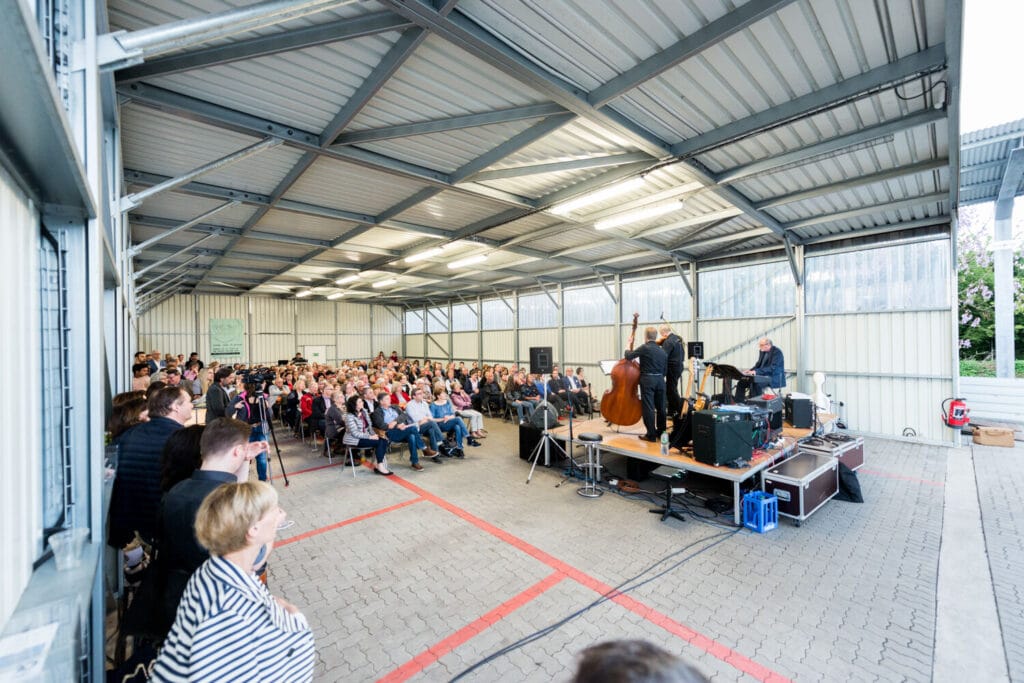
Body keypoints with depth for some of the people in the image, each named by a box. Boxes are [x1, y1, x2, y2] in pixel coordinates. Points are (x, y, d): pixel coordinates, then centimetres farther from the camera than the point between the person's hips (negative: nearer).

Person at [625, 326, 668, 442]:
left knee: (648, 408, -2)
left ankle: (651, 434, 0)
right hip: (660, 380, 6)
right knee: (660, 407, 14)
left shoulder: (644, 347, -8)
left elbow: (628, 356, -7)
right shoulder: (662, 351, 11)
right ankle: (661, 432, 25)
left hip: (647, 380, -6)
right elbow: (664, 369, 15)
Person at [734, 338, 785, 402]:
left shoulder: (777, 352, -14)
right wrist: (751, 371, -5)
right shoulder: (762, 351, 9)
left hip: (774, 378, -8)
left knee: (756, 384, -34)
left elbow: (772, 368, -24)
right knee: (742, 382, -7)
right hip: (763, 376, 8)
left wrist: (757, 371, -32)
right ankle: (739, 403, -7)